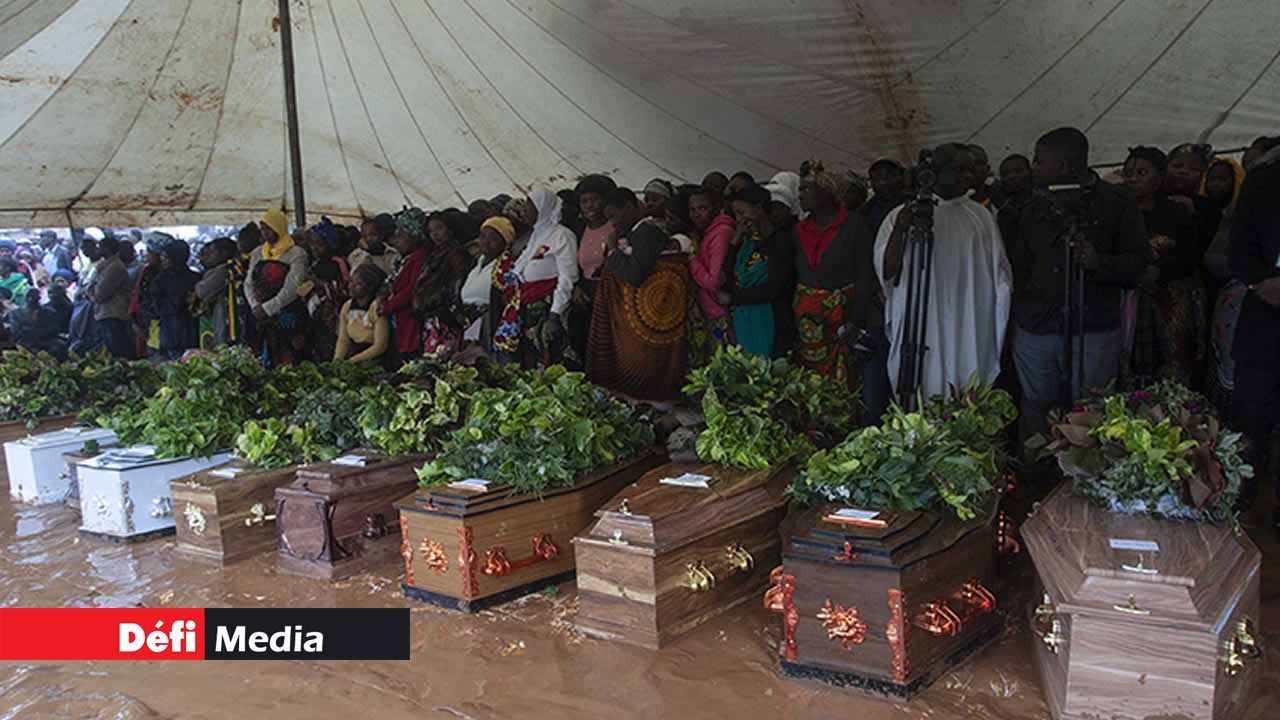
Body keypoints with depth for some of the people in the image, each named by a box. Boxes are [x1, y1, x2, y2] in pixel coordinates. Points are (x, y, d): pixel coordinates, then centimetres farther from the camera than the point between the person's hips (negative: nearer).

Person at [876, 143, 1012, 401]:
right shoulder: (902, 216, 6)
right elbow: (886, 273, -1)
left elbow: (1000, 276, 13)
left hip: (970, 335, 2)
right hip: (918, 336, -2)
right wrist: (900, 230, -14)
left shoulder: (981, 216, 12)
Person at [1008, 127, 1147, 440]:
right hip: (1035, 331, 4)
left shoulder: (1116, 202, 2)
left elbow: (1138, 262, -2)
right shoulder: (1037, 208, 17)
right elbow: (1018, 267, 21)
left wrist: (1100, 263, -22)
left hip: (1093, 331, -4)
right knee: (1034, 413, 7)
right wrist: (1015, 314, 11)